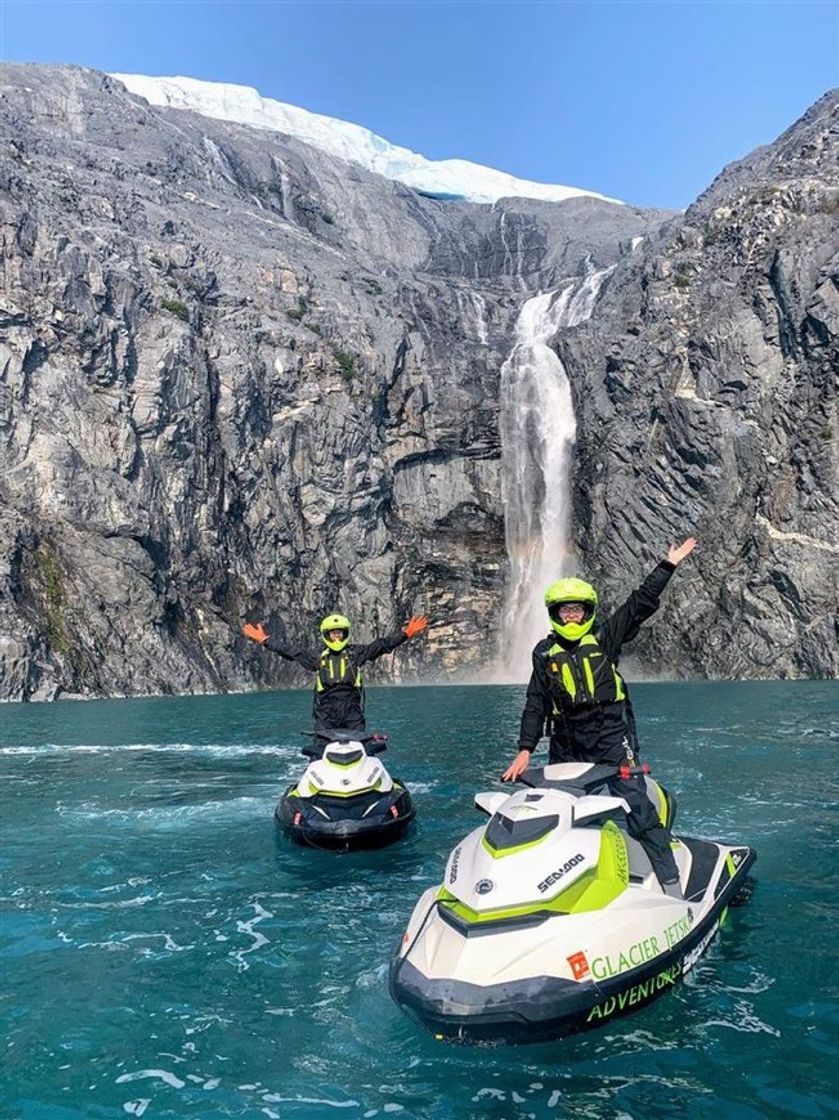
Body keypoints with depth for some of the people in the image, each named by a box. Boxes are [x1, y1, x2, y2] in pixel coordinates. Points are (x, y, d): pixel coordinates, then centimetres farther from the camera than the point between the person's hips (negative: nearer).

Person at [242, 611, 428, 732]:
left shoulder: (356, 653, 6)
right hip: (325, 712, 0)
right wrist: (264, 639, 5)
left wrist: (406, 634, -8)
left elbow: (383, 645, 1)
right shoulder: (317, 656, 8)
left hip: (352, 710, 0)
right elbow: (288, 651, 9)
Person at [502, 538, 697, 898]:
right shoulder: (544, 652, 8)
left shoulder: (604, 637, 2)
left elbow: (641, 603, -2)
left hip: (612, 736, -3)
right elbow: (535, 704, 7)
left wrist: (669, 564, -6)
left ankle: (670, 881, 2)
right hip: (567, 745, 3)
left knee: (638, 808, -6)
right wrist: (525, 749, 1)